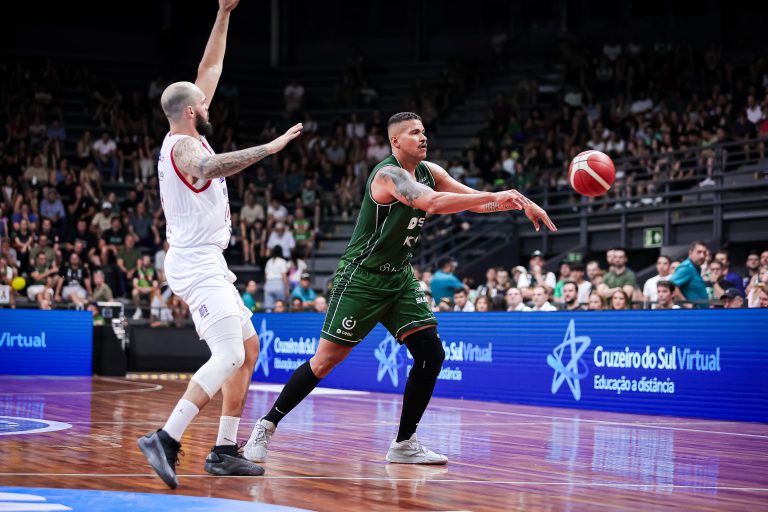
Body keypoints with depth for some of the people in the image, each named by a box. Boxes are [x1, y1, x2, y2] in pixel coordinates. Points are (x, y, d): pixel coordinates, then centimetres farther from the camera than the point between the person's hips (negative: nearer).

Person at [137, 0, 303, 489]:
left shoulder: (186, 140, 13)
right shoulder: (185, 146, -14)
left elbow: (209, 72, 19)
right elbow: (211, 166, -40)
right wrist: (271, 146, -42)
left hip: (206, 264, 11)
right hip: (197, 264, -11)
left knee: (248, 347, 11)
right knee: (228, 356, -18)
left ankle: (226, 450, 10)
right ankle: (166, 440, -20)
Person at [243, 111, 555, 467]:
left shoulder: (428, 171, 4)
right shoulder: (389, 174, -21)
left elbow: (475, 200, 8)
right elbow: (433, 203, -38)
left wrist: (520, 203, -8)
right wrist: (494, 197, -38)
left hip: (400, 278, 8)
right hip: (361, 277, -8)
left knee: (431, 354, -3)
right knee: (326, 360, -7)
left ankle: (405, 444, 7)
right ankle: (266, 427, 8)